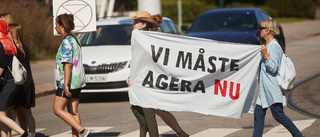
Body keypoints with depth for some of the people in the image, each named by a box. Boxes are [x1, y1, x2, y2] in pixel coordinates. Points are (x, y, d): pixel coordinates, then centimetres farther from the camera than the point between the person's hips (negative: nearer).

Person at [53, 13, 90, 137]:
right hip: (78, 80, 9)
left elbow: (68, 64, -21)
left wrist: (65, 84, -23)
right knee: (73, 111, 9)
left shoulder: (66, 42, -15)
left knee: (57, 109, -3)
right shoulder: (74, 39, 14)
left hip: (69, 81, -9)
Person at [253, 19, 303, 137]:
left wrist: (265, 55, -30)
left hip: (272, 89, -10)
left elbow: (273, 68, -21)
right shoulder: (268, 46, 15)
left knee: (278, 115, -5)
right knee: (258, 113, 7)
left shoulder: (273, 47, -15)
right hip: (265, 89, 10)